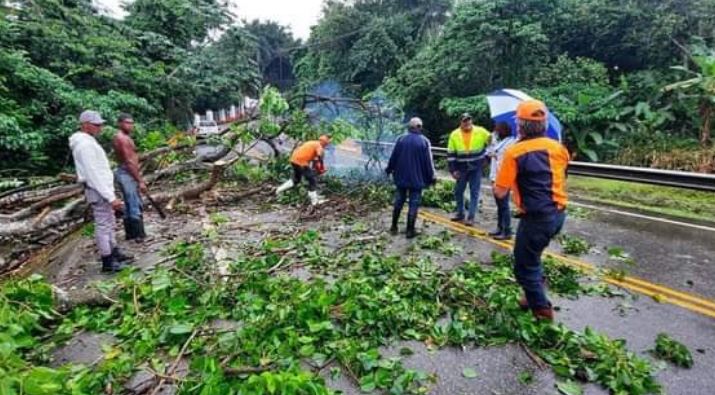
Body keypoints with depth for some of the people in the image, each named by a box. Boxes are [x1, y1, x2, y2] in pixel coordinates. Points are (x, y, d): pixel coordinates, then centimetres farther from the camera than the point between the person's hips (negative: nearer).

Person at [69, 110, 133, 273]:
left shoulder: (88, 141, 14)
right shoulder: (84, 145, -19)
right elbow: (93, 174, -24)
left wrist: (110, 193, 18)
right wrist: (111, 197, -25)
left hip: (102, 188, 10)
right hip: (98, 191, -10)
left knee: (109, 223, 18)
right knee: (103, 225, -3)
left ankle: (114, 253, 29)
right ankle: (107, 262, 5)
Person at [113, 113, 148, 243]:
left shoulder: (120, 137, 16)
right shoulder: (123, 138, -17)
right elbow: (129, 162, -22)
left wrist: (138, 177, 20)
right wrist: (140, 181, -20)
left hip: (125, 173, 11)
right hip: (128, 175, -11)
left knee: (129, 205, 16)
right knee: (136, 206, -6)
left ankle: (130, 233, 24)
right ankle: (139, 235, 0)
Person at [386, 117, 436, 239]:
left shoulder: (401, 139, -2)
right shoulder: (424, 141, -8)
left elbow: (393, 157, 4)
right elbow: (428, 161, -6)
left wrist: (389, 169, 20)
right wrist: (431, 176, 4)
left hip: (401, 176, 3)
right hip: (417, 178, -3)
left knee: (399, 201, 15)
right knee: (414, 203, 3)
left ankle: (394, 227, 22)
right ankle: (410, 230, 5)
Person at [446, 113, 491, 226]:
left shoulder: (480, 131, -8)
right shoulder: (454, 135, -5)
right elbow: (450, 154, -2)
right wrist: (453, 170, -5)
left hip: (476, 168, -2)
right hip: (461, 168, 2)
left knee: (474, 193, 1)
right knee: (458, 191, 10)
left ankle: (471, 217, 8)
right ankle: (460, 214, 27)